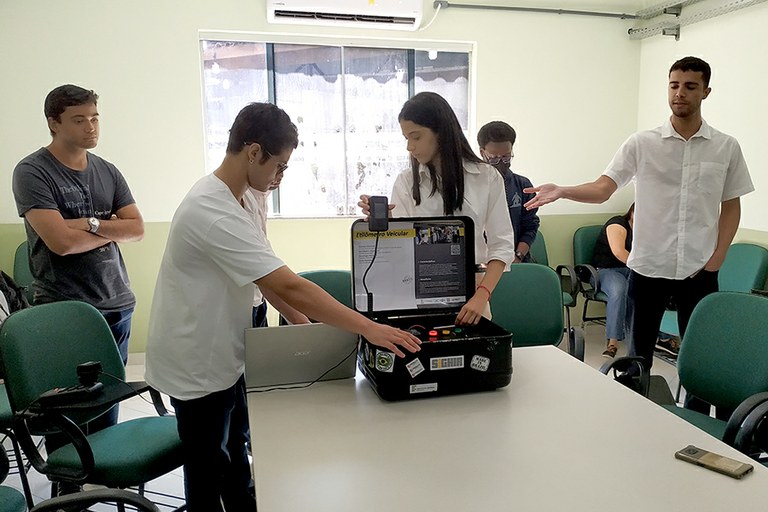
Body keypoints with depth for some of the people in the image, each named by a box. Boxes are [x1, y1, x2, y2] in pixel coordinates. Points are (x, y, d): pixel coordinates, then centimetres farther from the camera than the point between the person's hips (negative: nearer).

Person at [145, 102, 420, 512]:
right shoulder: (215, 213, -31)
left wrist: (304, 323, 0)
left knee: (234, 453, 24)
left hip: (220, 354, 9)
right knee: (208, 471, 11)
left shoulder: (226, 198, 2)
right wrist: (369, 328, -33)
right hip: (197, 366, -9)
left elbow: (268, 276, 6)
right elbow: (290, 287, -35)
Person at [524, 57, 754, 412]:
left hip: (699, 271, 1)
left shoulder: (726, 148, 3)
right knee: (639, 355, 11)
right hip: (648, 267, 0)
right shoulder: (641, 144, -1)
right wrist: (561, 192, -28)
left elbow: (731, 207, 8)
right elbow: (603, 189, -10)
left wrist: (716, 260, -1)